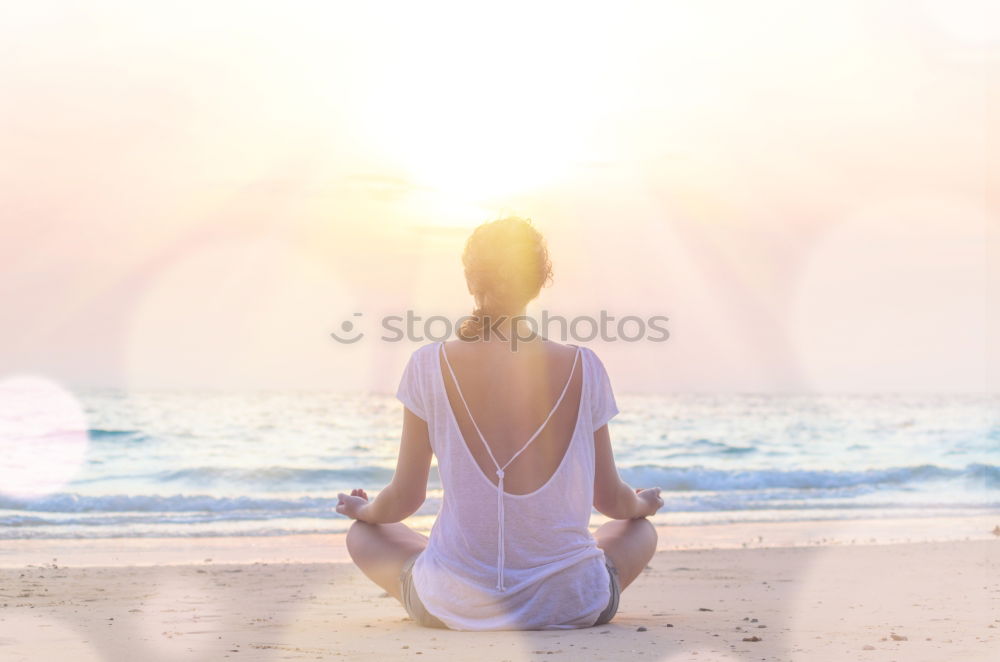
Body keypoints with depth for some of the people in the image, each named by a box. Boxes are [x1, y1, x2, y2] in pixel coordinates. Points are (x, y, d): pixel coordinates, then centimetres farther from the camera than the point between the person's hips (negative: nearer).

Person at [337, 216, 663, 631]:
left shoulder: (430, 366, -6)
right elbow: (610, 500, 6)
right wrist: (642, 504, 31)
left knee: (363, 535, 28)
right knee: (640, 530, 33)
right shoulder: (583, 367, -4)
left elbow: (405, 499, 2)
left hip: (454, 607, -1)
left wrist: (361, 509, 26)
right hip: (571, 607, 2)